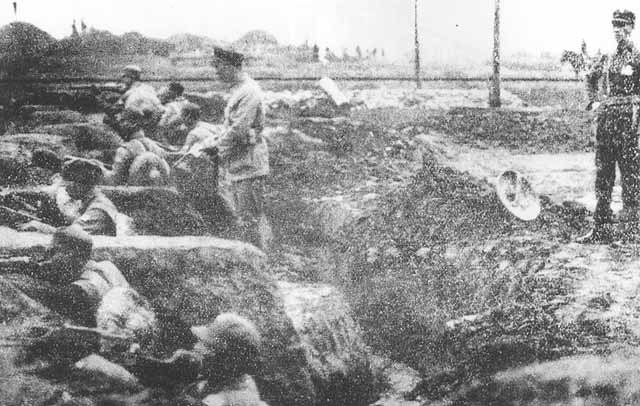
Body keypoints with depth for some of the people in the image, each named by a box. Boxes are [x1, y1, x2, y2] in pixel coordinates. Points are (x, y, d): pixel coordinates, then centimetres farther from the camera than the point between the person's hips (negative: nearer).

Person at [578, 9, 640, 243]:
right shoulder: (609, 58, 13)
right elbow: (591, 77, 29)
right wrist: (593, 101, 19)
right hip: (606, 117, 7)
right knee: (603, 174, 7)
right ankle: (602, 229, 13)